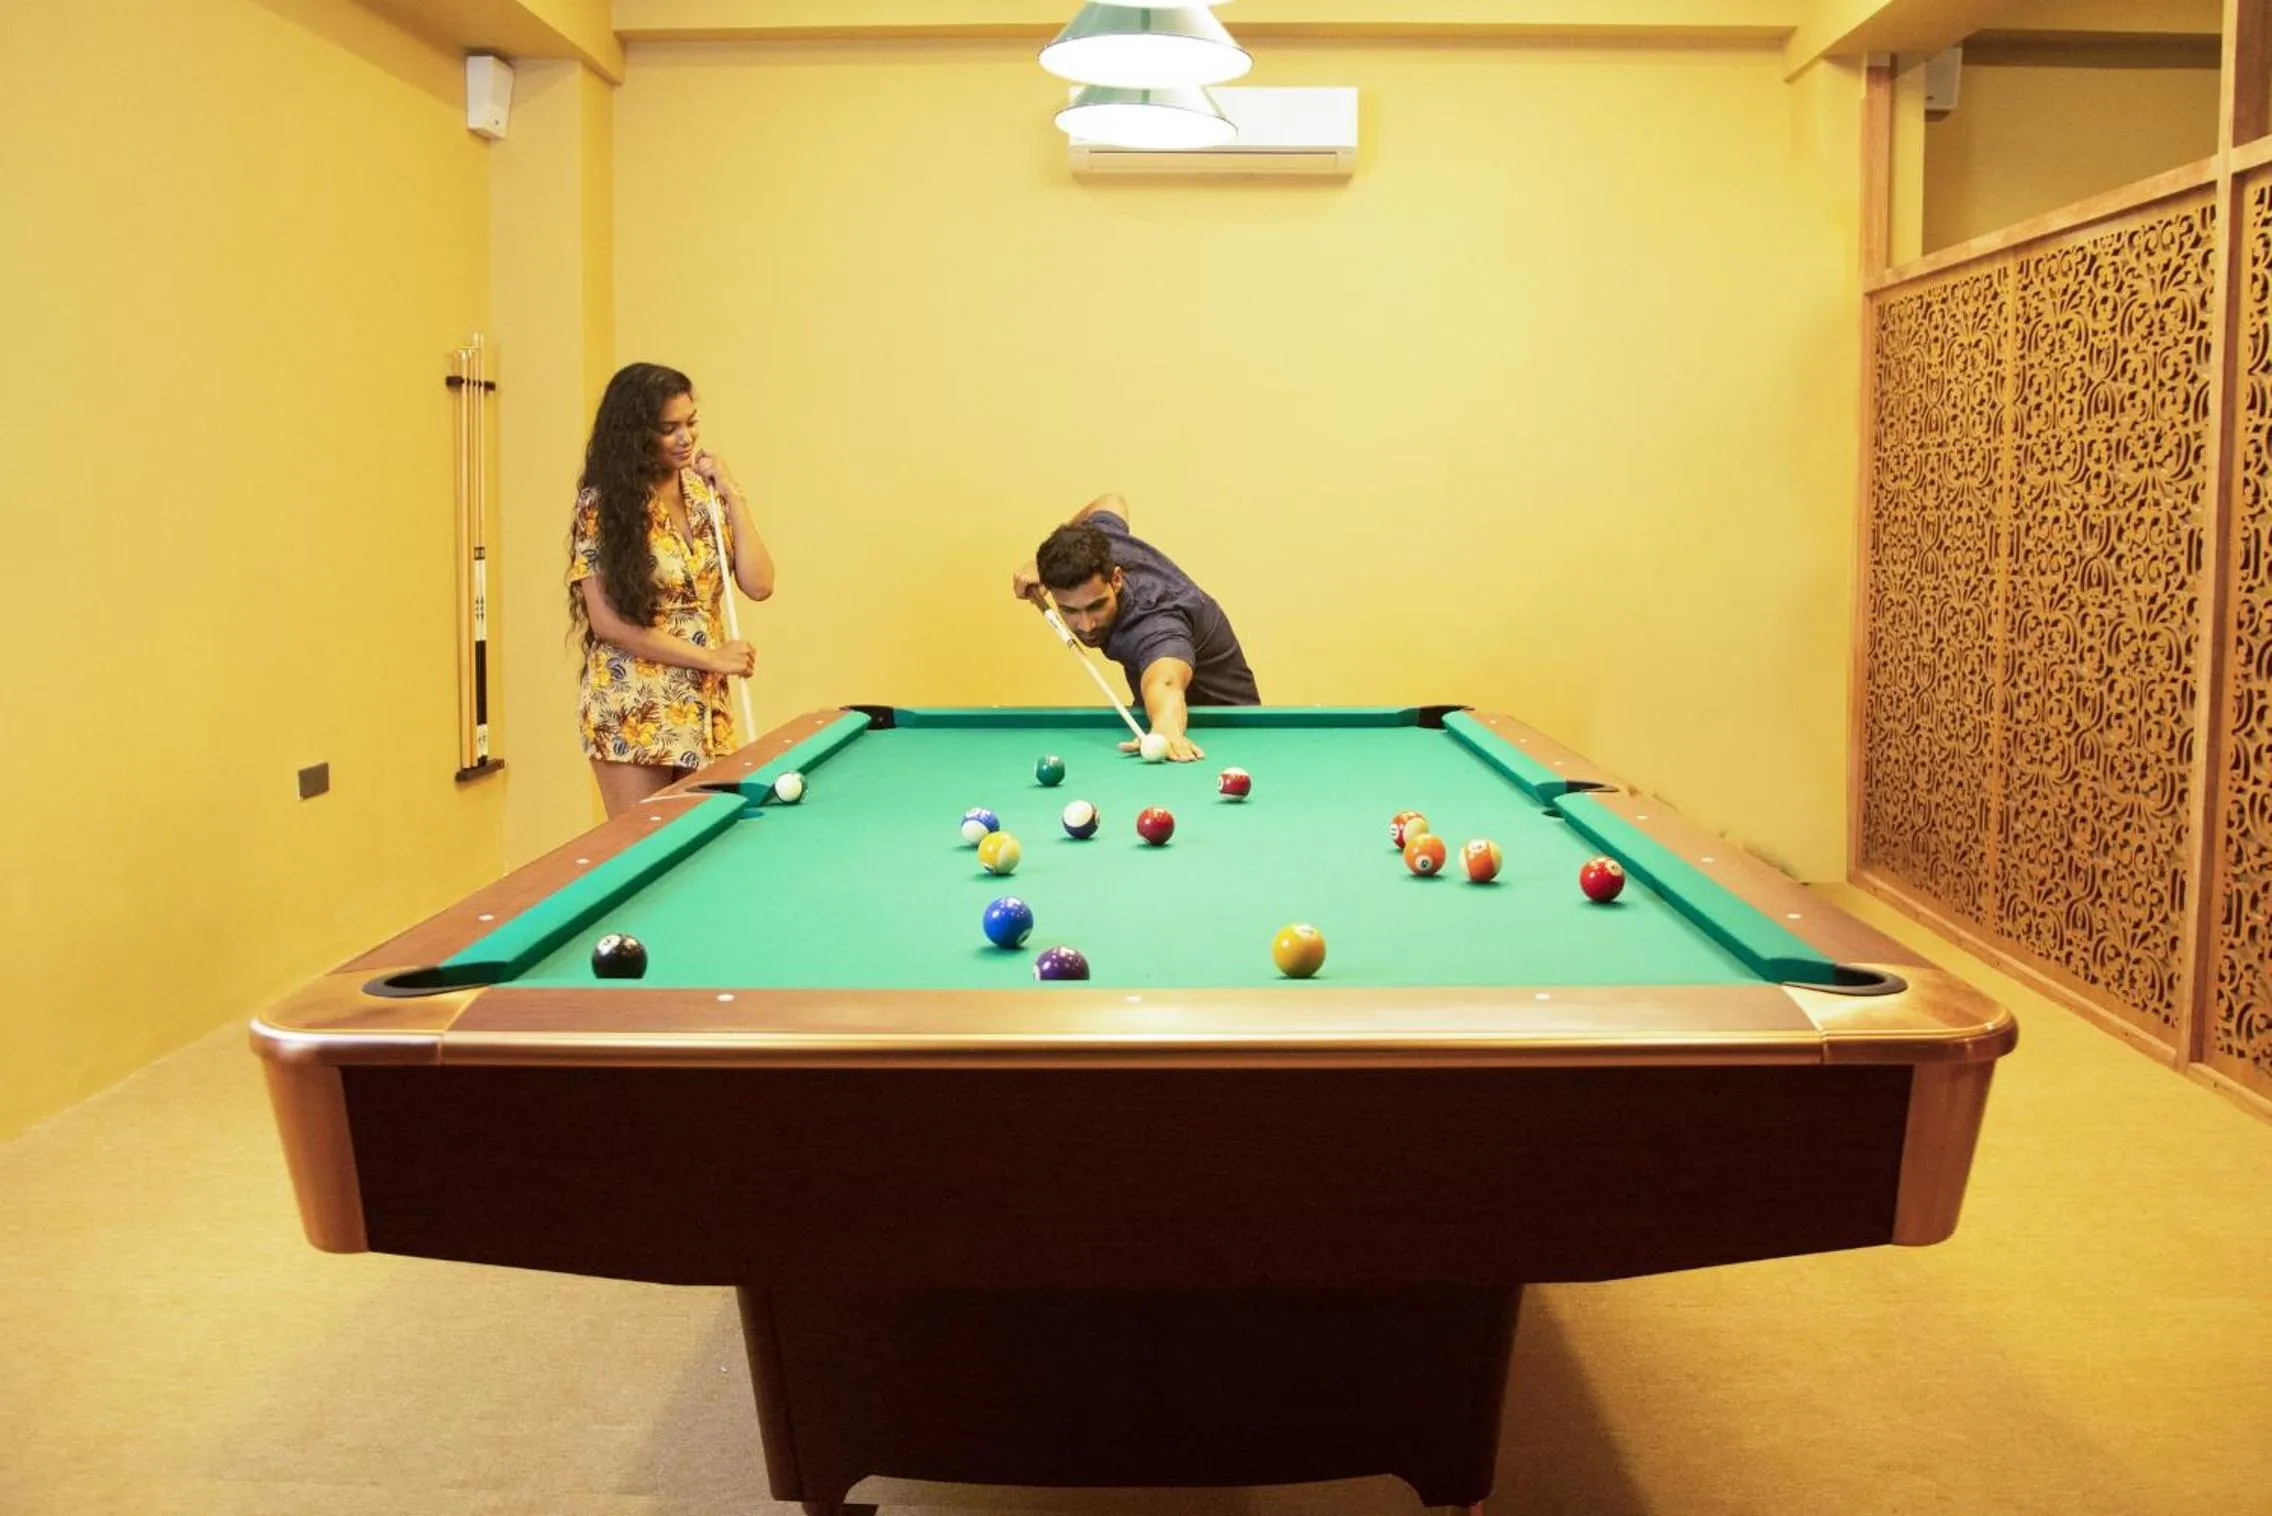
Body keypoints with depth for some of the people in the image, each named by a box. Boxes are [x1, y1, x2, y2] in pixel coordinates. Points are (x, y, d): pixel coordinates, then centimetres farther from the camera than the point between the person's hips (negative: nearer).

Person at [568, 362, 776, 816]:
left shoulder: (706, 493, 6)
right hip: (634, 710, -5)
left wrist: (732, 496, -7)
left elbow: (759, 585, -2)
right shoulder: (603, 503, -9)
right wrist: (712, 658, -15)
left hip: (706, 703, 5)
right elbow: (608, 621, -15)